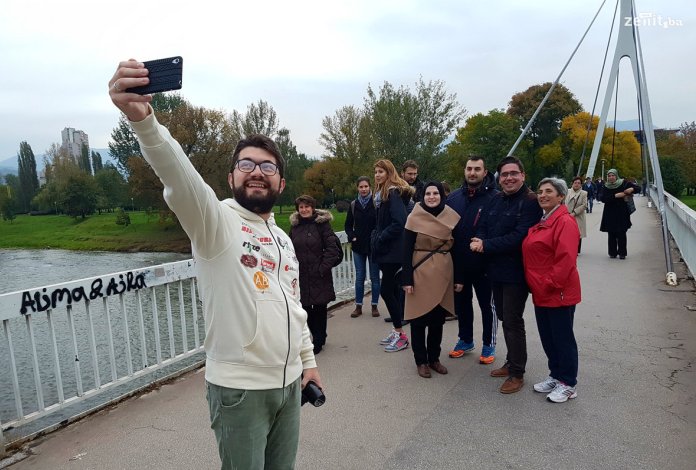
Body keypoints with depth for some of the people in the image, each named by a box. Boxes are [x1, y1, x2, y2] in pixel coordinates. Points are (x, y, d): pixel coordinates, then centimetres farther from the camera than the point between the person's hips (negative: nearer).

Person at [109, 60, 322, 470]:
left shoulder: (283, 239, 11)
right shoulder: (215, 220, -11)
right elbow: (180, 178, -32)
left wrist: (308, 359, 16)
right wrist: (143, 119, -49)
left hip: (289, 381, 7)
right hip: (239, 388, -6)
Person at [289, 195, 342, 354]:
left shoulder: (322, 223, -6)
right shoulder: (294, 226, 10)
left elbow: (332, 248, -10)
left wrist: (323, 268, -14)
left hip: (319, 276, -5)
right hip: (300, 275, 5)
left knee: (319, 308, 4)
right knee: (305, 308, 10)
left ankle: (318, 341, 20)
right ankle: (319, 336, 30)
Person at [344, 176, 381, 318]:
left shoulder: (376, 203, -5)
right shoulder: (354, 205, 7)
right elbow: (348, 226, 12)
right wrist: (352, 237, -3)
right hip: (358, 246, 3)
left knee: (374, 277, 6)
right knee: (359, 277, 8)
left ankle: (374, 306, 16)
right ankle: (358, 306, 16)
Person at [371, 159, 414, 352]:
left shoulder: (394, 194, -13)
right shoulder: (383, 194, 15)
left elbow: (399, 222, -23)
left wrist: (380, 238, -16)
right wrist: (376, 237, 7)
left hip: (394, 251, -10)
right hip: (387, 251, 10)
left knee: (386, 290, -8)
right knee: (393, 290, 13)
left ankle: (400, 334, 2)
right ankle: (397, 331, 22)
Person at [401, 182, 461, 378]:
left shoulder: (451, 217, 3)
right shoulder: (415, 217, -6)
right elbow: (407, 251, -7)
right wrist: (407, 280, -12)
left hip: (443, 275, 3)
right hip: (420, 274, -3)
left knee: (438, 319, 12)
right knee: (419, 319, 5)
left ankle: (434, 358, 27)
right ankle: (421, 361, 20)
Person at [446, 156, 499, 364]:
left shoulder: (494, 197, -11)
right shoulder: (454, 197, 5)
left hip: (484, 263, -5)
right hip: (458, 263, 5)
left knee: (487, 305, 11)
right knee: (461, 303, 18)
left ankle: (489, 344, 27)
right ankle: (465, 339, 36)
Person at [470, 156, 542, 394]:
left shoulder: (530, 202, -14)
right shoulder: (496, 200, 10)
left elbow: (519, 237, -23)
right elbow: (483, 227, 8)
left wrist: (485, 245, -20)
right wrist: (479, 240, -15)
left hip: (515, 273, -7)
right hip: (496, 270, 7)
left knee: (512, 321, 0)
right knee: (504, 318, 17)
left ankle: (517, 374, 14)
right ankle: (511, 363, 34)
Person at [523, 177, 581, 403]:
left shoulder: (565, 222, -15)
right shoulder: (540, 222, 13)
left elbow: (566, 259, -22)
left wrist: (550, 284, -19)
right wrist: (536, 285, 13)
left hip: (559, 293, -9)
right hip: (541, 294, 9)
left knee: (563, 338, 4)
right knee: (547, 337, 17)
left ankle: (568, 384, 18)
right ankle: (555, 376, 33)